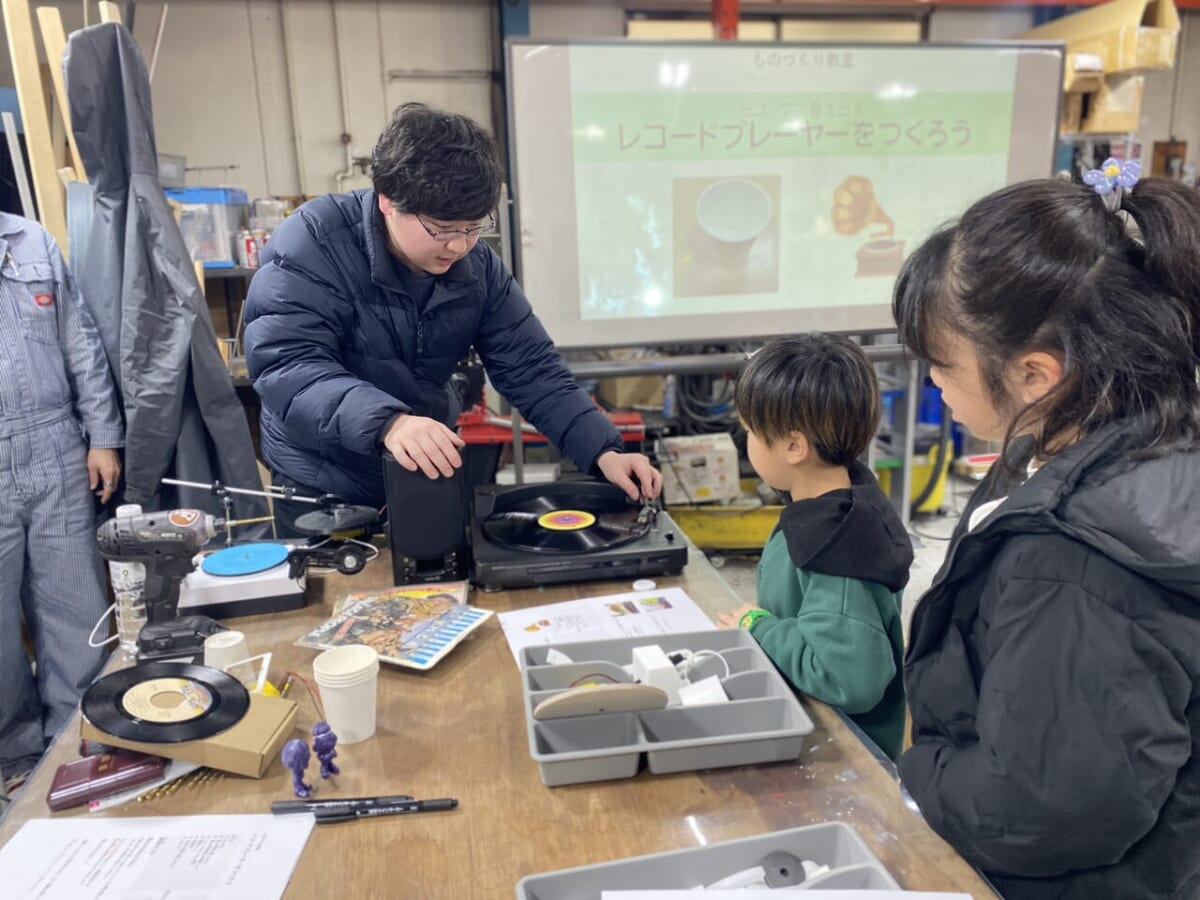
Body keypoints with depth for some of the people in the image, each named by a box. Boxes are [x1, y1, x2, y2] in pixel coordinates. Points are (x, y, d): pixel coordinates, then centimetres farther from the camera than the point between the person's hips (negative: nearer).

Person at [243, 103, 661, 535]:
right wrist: (386, 421, -49)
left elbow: (531, 369, -8)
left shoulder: (477, 265, -8)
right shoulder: (312, 244, -21)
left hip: (432, 480, 4)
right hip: (325, 492, -4)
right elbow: (285, 366, -31)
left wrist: (603, 452, -21)